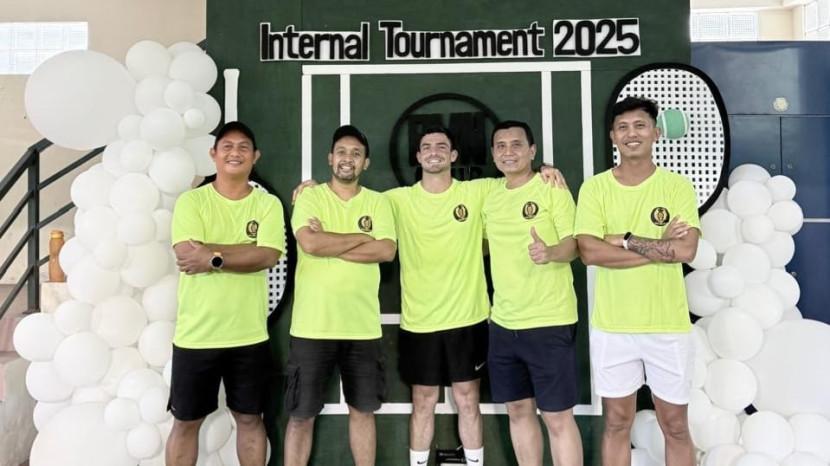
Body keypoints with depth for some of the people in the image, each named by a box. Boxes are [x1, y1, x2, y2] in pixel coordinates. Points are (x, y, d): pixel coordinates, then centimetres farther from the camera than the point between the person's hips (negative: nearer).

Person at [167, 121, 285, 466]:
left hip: (249, 336, 1)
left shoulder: (268, 204, 1)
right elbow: (186, 254, -17)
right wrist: (246, 251, -18)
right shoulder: (191, 201, -2)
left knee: (250, 418, 15)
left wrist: (213, 256, -20)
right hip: (196, 334, -1)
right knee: (186, 421, 13)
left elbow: (268, 256, -13)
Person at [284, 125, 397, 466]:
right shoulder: (310, 196, 0)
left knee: (363, 410, 15)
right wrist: (362, 237, -9)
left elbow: (387, 251, -9)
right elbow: (309, 243, -18)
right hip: (313, 326, -2)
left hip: (363, 327, 2)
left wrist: (329, 246, -12)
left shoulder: (377, 202, 7)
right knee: (301, 415, 8)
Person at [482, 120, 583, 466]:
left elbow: (574, 243, -14)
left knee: (557, 416, 1)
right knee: (518, 410, 15)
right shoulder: (490, 195, 10)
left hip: (550, 322, -6)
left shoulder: (552, 188, -7)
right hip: (503, 324, 6)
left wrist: (550, 252, -34)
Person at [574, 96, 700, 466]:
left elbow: (686, 250, -14)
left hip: (669, 326, 0)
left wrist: (624, 239, -14)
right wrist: (659, 247, -15)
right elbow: (590, 252, -14)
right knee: (617, 424, 14)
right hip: (612, 327, 0)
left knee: (675, 426, 14)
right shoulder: (594, 188, -2)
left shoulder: (677, 186, -1)